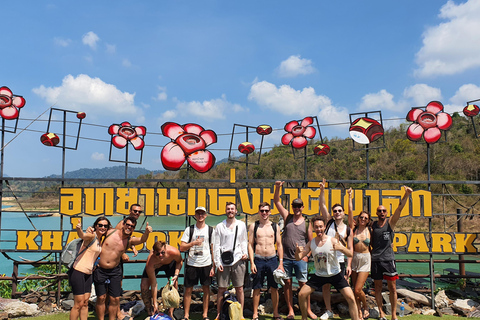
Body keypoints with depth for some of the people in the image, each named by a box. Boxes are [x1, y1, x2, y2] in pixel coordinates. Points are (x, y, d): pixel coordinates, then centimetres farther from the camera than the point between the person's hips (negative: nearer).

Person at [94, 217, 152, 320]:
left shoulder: (130, 240, -4)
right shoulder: (110, 232, -5)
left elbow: (142, 240, -23)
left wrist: (147, 232, -43)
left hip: (115, 271, 1)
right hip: (100, 270, -1)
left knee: (115, 299, 4)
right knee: (101, 298, 6)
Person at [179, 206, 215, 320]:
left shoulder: (211, 230, 4)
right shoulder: (189, 229, 4)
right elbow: (182, 248, 2)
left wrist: (213, 267, -1)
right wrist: (193, 243, -14)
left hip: (206, 264, 0)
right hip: (191, 264, 0)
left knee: (206, 289, 6)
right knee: (188, 290, 4)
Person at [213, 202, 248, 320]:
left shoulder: (241, 225, 10)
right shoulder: (220, 226, 5)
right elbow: (216, 246, 4)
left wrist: (245, 253, 0)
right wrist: (217, 263, -3)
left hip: (238, 261, 1)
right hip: (224, 262, -1)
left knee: (239, 288, 6)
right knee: (221, 289, 2)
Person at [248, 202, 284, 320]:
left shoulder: (275, 226, 7)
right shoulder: (253, 226, 3)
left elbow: (279, 245, 8)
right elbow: (250, 245, 2)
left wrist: (281, 263, 1)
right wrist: (252, 263, -6)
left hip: (272, 259, 1)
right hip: (258, 259, -1)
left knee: (274, 288, 7)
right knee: (257, 288, 6)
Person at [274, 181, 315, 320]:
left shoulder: (306, 222, 4)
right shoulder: (287, 217, 5)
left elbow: (311, 241, 8)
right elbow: (276, 201, 0)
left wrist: (307, 255, -3)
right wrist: (277, 187, -12)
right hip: (286, 257, 1)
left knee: (303, 284, 4)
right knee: (287, 283, 6)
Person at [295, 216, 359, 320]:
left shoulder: (333, 241, -15)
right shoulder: (311, 243, -4)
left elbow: (350, 254, -21)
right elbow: (299, 258, -2)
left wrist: (341, 248, -43)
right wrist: (297, 251, -26)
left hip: (335, 275, -3)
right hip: (319, 275, 3)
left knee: (351, 298, -15)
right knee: (301, 295, -3)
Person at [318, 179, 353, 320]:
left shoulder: (348, 229, 4)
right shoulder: (329, 222, 4)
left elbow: (350, 248, 4)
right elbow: (322, 205, -5)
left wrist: (349, 265, -5)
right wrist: (322, 190, -17)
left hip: (340, 262, -1)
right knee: (325, 286, 10)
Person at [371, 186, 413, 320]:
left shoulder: (391, 222, 4)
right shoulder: (373, 225, 8)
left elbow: (400, 208, -10)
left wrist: (406, 194, -20)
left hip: (388, 259, -1)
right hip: (375, 259, 1)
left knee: (392, 288, 1)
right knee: (378, 287, 7)